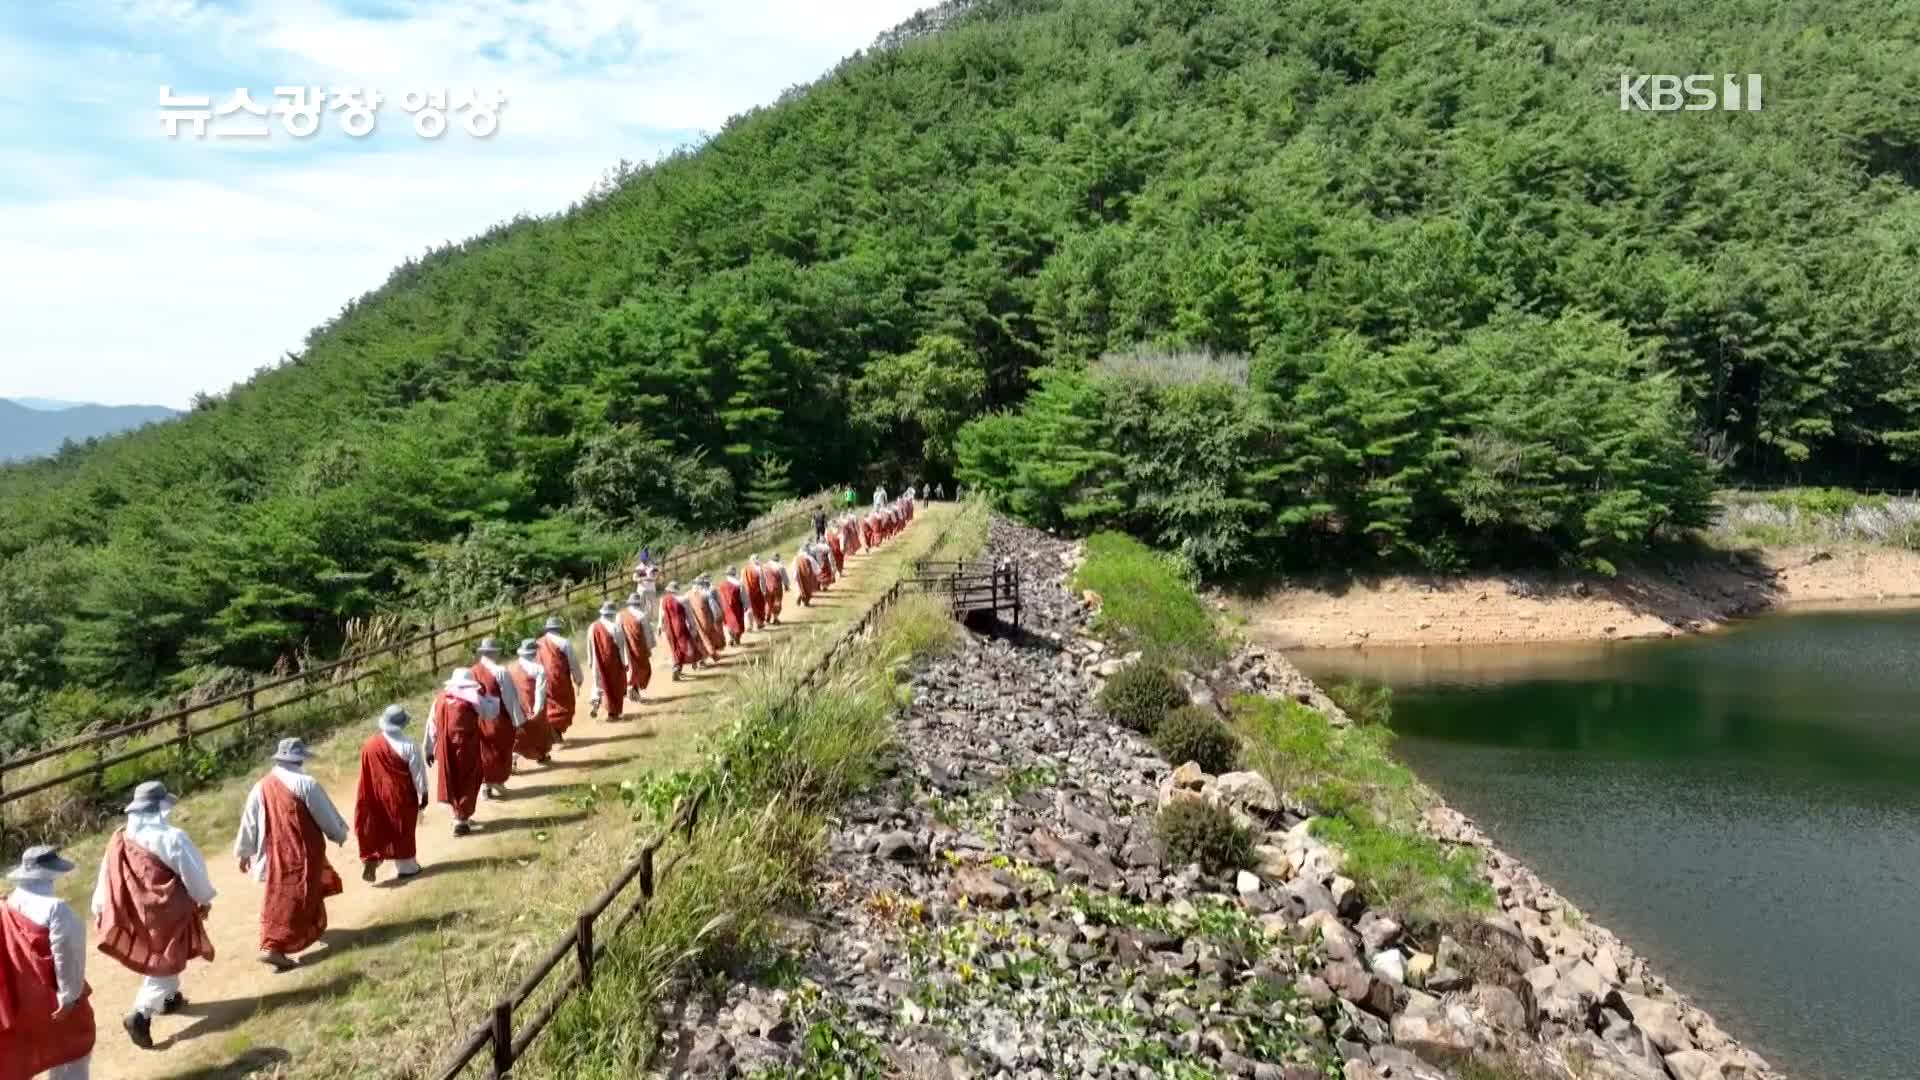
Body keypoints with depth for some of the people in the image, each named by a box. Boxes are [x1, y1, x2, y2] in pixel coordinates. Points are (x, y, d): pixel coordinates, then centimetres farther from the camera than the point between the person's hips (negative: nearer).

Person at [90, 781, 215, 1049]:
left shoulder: (119, 840, -6)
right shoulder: (172, 838, -22)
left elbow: (106, 878, 4)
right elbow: (194, 873, -12)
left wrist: (99, 911, 16)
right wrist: (204, 899, 5)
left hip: (136, 912, 6)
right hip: (167, 912, -6)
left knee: (153, 956, 27)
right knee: (165, 962, 3)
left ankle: (169, 998, 43)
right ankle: (141, 1014, -11)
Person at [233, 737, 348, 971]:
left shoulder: (261, 787, 1)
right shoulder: (305, 784, -15)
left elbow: (249, 821, 8)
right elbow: (326, 816, -6)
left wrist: (244, 852, 19)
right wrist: (340, 835, 11)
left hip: (274, 854, 7)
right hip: (302, 852, -7)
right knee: (291, 900, -2)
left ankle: (312, 929, 40)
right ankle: (273, 948, -9)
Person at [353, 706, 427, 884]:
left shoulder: (369, 744, -7)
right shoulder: (408, 747, -20)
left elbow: (366, 773, 3)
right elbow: (418, 773, -13)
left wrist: (376, 789, 16)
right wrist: (423, 794, 0)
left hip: (376, 795, 3)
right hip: (400, 795, -3)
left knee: (376, 827, 18)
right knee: (401, 829, 11)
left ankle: (370, 861, 13)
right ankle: (406, 866, 21)